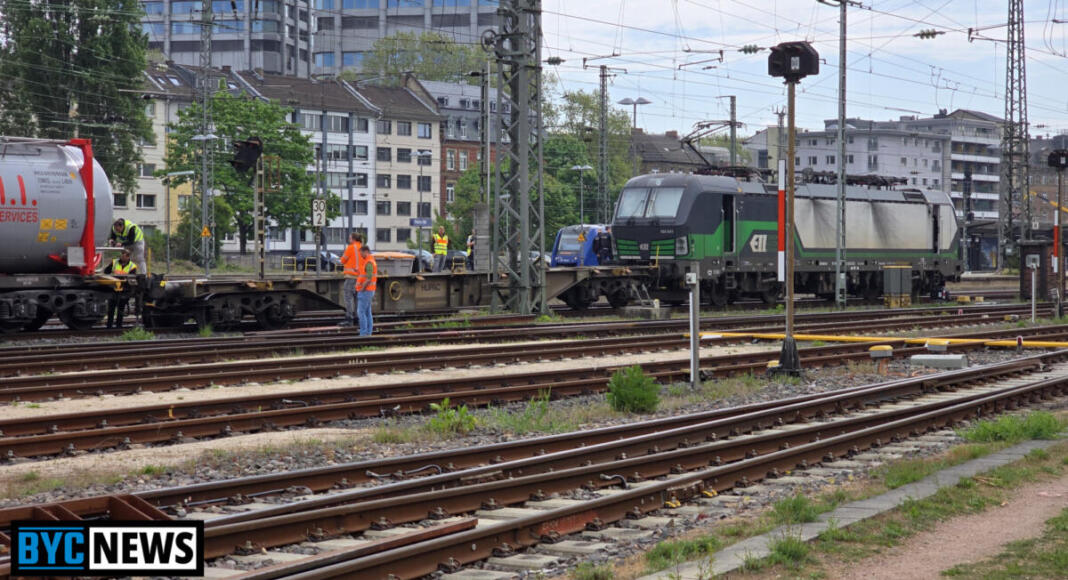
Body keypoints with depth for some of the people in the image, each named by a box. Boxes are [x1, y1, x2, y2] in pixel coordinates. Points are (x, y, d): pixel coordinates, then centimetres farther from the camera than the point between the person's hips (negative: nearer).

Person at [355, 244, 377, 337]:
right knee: (367, 312, 10)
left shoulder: (369, 263, -18)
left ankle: (363, 333, -11)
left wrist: (361, 289, -18)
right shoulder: (372, 261, 16)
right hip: (369, 291, 10)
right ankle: (369, 332, 10)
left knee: (361, 312, -10)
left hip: (365, 291, -10)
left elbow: (369, 279, -25)